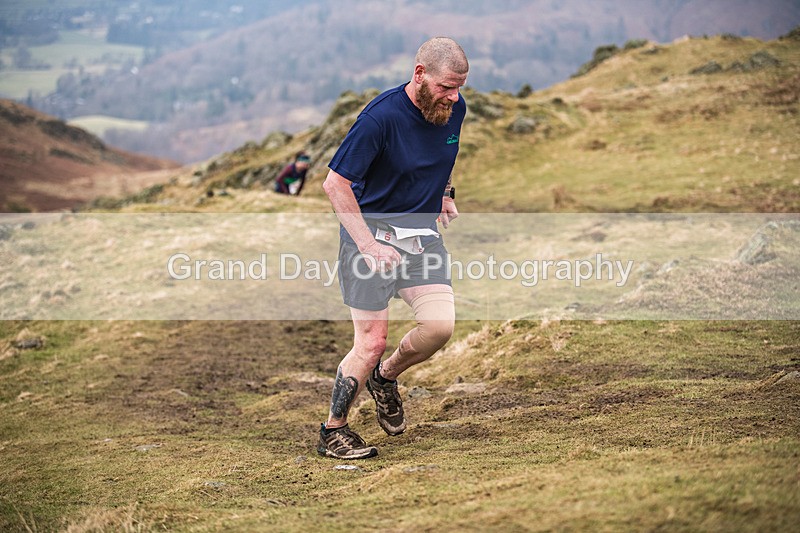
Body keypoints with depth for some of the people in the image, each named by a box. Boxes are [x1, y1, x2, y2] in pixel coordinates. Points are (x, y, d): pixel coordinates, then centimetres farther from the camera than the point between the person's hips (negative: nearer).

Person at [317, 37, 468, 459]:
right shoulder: (382, 116, -21)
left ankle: (385, 377, 18)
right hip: (372, 227, -6)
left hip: (423, 232, 6)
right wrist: (368, 245, -23)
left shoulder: (454, 109, -1)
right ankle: (332, 432, 11)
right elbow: (335, 183, -19)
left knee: (440, 325, -13)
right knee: (372, 342, -9)